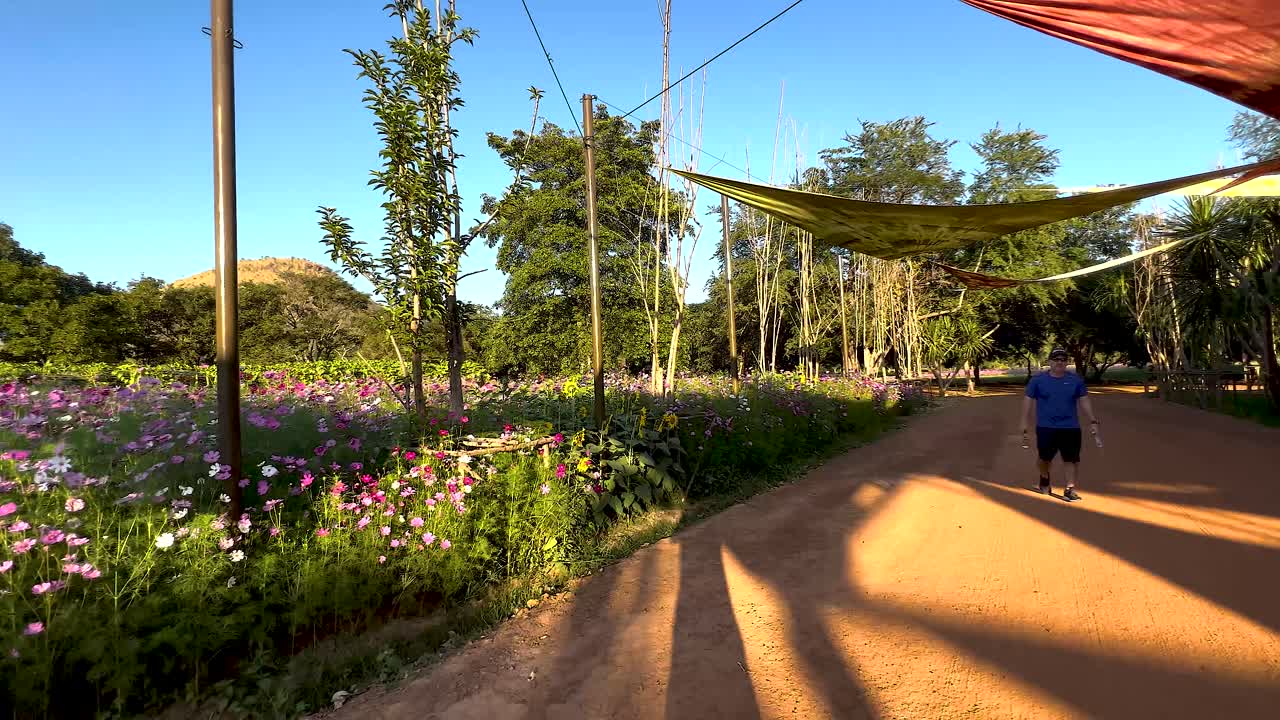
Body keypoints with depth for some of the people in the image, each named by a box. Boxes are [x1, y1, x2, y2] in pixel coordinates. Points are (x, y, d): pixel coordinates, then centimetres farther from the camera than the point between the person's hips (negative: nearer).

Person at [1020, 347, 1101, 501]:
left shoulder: (1076, 380, 3)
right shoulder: (1037, 380, -2)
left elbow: (1084, 401, 7)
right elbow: (1028, 402, 0)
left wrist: (1093, 421, -2)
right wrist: (1024, 427, -4)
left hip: (1071, 428, 1)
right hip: (1046, 428, -1)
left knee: (1072, 460, 0)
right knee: (1045, 458, 8)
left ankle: (1070, 489, 9)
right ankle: (1044, 478, 36)